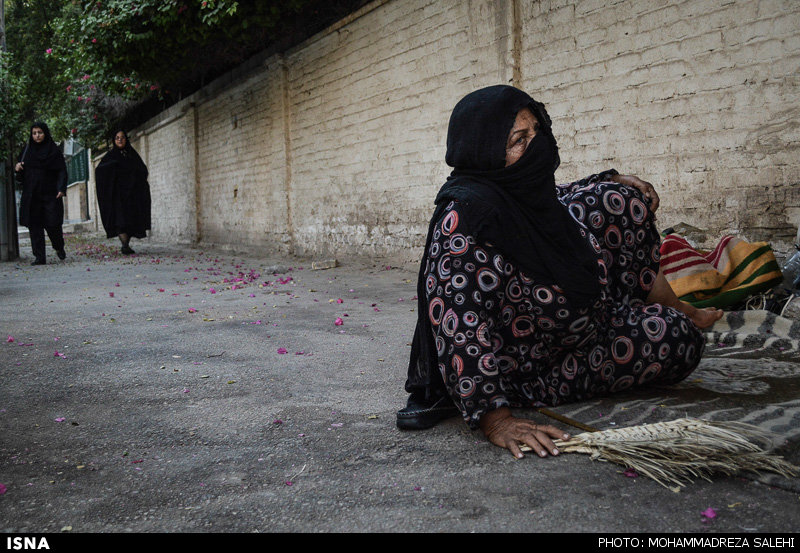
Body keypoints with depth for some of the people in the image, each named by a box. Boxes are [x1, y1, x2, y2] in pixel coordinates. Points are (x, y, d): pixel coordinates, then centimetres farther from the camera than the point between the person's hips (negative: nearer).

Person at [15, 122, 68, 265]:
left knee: (52, 224, -6)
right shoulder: (27, 150, 12)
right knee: (34, 226, -2)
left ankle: (59, 247, 22)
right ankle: (39, 257, 1)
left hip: (50, 194, -3)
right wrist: (17, 167, -7)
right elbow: (21, 173, 17)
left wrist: (61, 189, -16)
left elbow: (62, 171, -2)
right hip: (31, 195, 3)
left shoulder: (54, 151, 3)